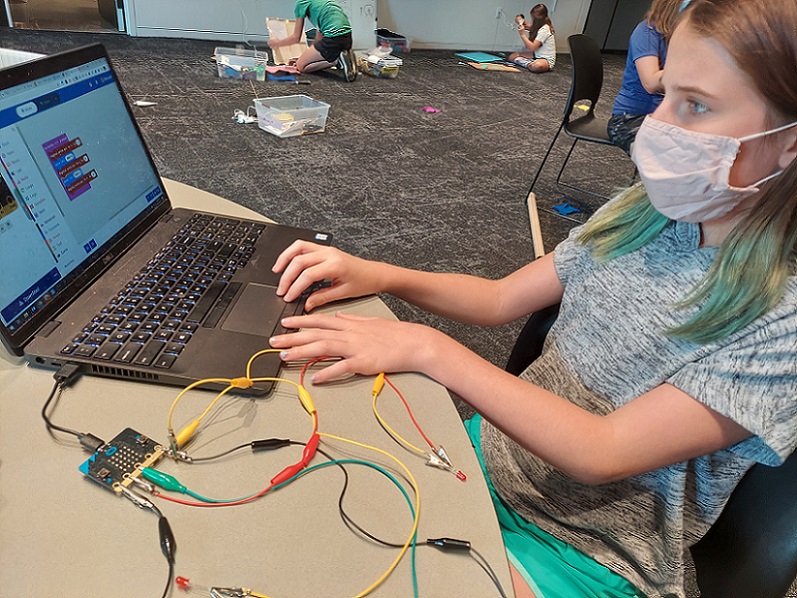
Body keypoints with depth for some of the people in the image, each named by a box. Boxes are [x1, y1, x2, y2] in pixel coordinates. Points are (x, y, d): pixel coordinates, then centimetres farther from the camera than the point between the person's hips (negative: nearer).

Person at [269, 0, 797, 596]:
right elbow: (500, 299, 1)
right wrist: (378, 274, -12)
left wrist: (429, 348, -29)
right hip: (495, 447, 5)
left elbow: (601, 454, -26)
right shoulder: (646, 213, -5)